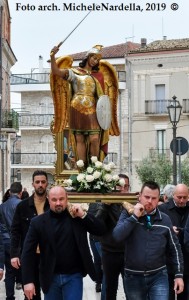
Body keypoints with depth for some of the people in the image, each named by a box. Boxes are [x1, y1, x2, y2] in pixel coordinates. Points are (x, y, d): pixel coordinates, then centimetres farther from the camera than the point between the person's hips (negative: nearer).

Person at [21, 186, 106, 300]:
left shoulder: (78, 217, -1)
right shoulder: (38, 222, -4)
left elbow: (101, 230, -4)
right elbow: (28, 253, -5)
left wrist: (83, 215, -16)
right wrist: (28, 281, -12)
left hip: (74, 276, -1)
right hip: (51, 277, 1)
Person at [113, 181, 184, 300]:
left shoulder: (165, 219, 1)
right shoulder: (128, 214, -2)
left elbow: (175, 248, 7)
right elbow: (117, 236, -18)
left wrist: (179, 275, 3)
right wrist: (134, 216, -19)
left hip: (158, 276, 0)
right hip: (133, 277, 0)